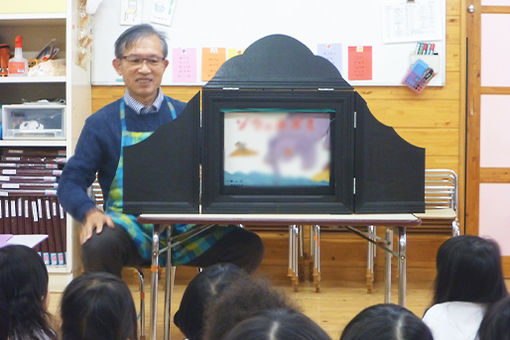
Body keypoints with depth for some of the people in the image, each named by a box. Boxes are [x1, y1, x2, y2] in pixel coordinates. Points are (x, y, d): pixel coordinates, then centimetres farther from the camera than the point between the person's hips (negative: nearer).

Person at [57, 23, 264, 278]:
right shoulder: (102, 123, 7)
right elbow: (71, 183, 5)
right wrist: (90, 213, -16)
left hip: (185, 230, 2)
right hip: (128, 227, -1)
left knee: (248, 246, -21)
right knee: (98, 246, -35)